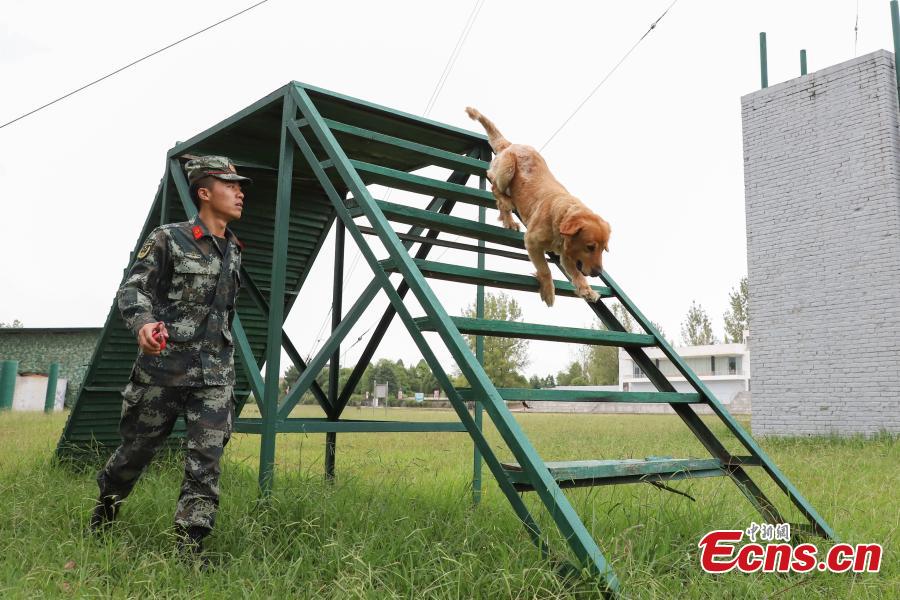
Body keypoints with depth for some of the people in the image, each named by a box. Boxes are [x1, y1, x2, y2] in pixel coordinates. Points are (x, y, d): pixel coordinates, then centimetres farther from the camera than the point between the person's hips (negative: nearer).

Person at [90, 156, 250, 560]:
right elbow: (131, 288, -12)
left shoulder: (233, 251, 11)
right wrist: (143, 323, -34)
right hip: (164, 365, -4)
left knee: (206, 461, -5)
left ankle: (190, 548, 1)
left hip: (215, 374, 4)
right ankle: (105, 504, 43)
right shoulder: (168, 239, -6)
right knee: (137, 448, 14)